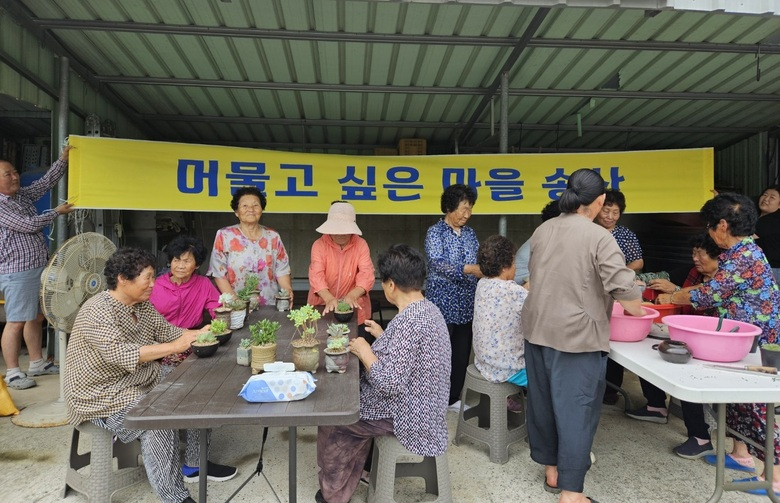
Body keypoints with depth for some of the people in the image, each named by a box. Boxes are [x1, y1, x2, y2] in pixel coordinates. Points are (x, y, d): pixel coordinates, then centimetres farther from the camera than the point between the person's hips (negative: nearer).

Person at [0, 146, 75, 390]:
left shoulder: (23, 195, 13)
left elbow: (46, 182, 15)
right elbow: (28, 225, -15)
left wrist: (63, 159, 7)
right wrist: (57, 212, -5)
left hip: (39, 268, 9)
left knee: (37, 318, 14)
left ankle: (37, 364, 24)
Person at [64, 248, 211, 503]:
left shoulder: (142, 305, 4)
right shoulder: (98, 311, -23)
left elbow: (165, 330, 6)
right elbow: (120, 353, -35)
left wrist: (197, 333, -12)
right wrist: (175, 347, -38)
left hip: (141, 382, 9)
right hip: (103, 396, -9)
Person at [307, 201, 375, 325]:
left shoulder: (361, 244, -6)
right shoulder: (319, 245, -7)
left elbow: (366, 274, -16)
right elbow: (316, 275, -18)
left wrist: (353, 295, -35)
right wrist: (329, 299, -35)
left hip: (354, 308, 0)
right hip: (322, 306, 0)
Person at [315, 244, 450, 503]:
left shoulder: (408, 322, -29)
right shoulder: (429, 309, 1)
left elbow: (390, 384, -31)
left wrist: (364, 352, -18)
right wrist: (383, 337, 12)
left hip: (405, 414, -9)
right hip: (423, 405, 9)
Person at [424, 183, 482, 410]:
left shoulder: (470, 233, 12)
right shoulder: (435, 232, -6)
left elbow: (478, 262, 12)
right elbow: (436, 262, -21)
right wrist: (468, 269, -30)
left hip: (466, 304, 6)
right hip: (443, 303, -6)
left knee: (462, 352, 11)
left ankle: (453, 397, 26)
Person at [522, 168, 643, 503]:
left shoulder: (542, 231, 6)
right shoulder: (599, 237, -13)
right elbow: (624, 289, -18)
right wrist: (636, 311, 3)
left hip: (538, 329, 7)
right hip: (577, 335, -6)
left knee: (543, 401, 17)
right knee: (576, 409, 3)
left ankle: (552, 469, 35)